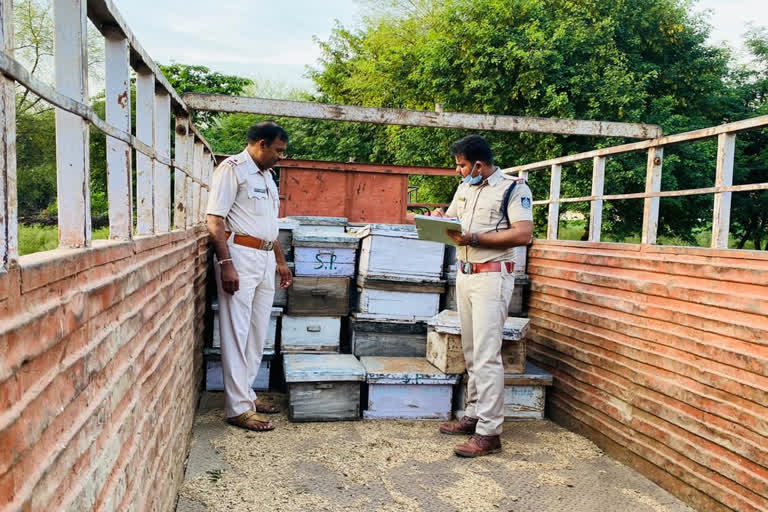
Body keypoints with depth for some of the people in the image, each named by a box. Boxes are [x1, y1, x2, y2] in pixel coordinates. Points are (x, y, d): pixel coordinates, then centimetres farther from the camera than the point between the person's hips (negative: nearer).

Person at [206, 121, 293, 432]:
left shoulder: (267, 176, 19)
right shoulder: (232, 169, -7)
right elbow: (215, 219, -14)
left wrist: (280, 262, 24)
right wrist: (226, 264, -22)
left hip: (265, 260, 9)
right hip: (239, 256, -9)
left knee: (257, 333, 12)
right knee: (237, 333, -5)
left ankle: (245, 393, 24)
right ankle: (238, 409, 1)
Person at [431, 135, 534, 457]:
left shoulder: (513, 188, -8)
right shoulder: (464, 189, 15)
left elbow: (524, 234, -18)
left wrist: (475, 238, -22)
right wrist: (439, 218, -2)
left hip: (492, 276, -8)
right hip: (464, 274, 8)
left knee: (486, 355, -10)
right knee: (471, 352, 12)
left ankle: (489, 432, -4)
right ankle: (474, 416, 23)